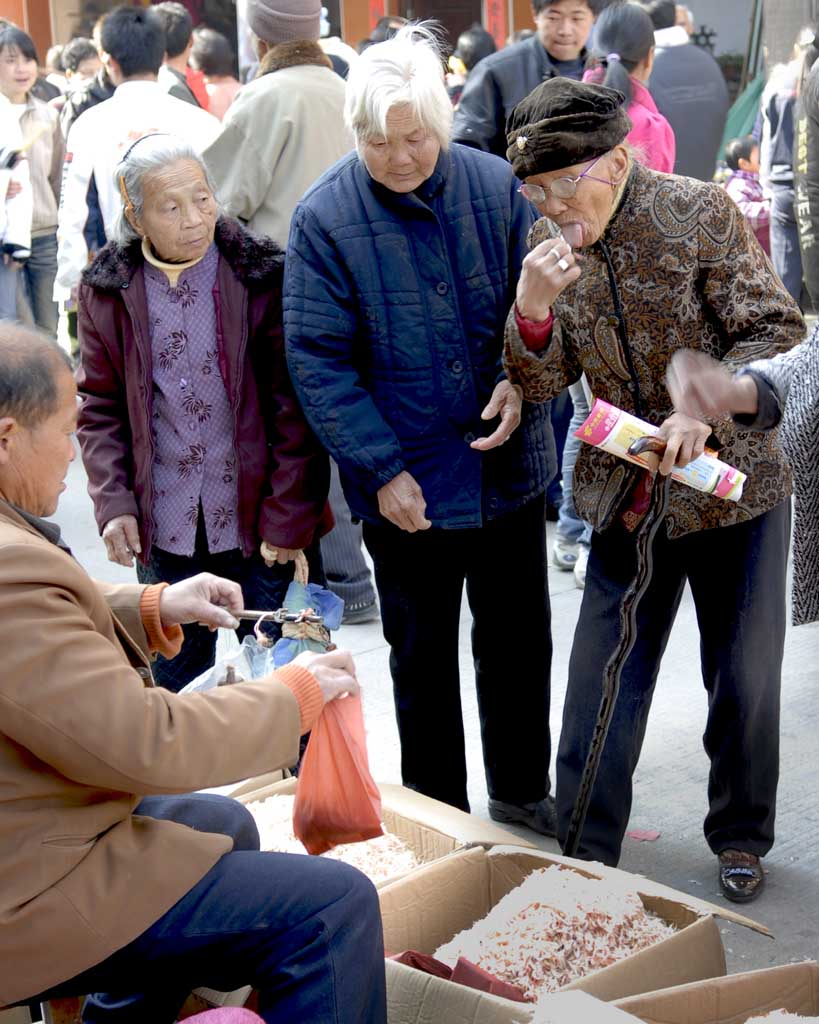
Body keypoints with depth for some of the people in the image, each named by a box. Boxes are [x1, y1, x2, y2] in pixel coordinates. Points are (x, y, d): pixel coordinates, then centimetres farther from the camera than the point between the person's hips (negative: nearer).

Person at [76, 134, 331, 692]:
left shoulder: (263, 276, -8)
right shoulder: (107, 291, 0)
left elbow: (295, 406, -7)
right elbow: (100, 408, 7)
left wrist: (289, 515, -11)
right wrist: (113, 503, -5)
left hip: (263, 522, -2)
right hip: (163, 531, 3)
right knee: (176, 681, 16)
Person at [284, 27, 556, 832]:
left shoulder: (497, 187, -5)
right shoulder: (325, 217, -12)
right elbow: (318, 361, -11)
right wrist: (381, 468, -16)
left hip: (508, 466, 3)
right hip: (406, 486, -2)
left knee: (519, 642, 16)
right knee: (422, 659, 13)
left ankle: (522, 795, 37)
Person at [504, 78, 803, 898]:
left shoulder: (698, 211, -14)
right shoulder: (549, 241, -2)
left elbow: (776, 330, -12)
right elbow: (542, 384, -3)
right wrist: (531, 308, -23)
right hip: (624, 491, 3)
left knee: (744, 676, 9)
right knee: (602, 678, 5)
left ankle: (741, 836, 31)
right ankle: (584, 854, 20)